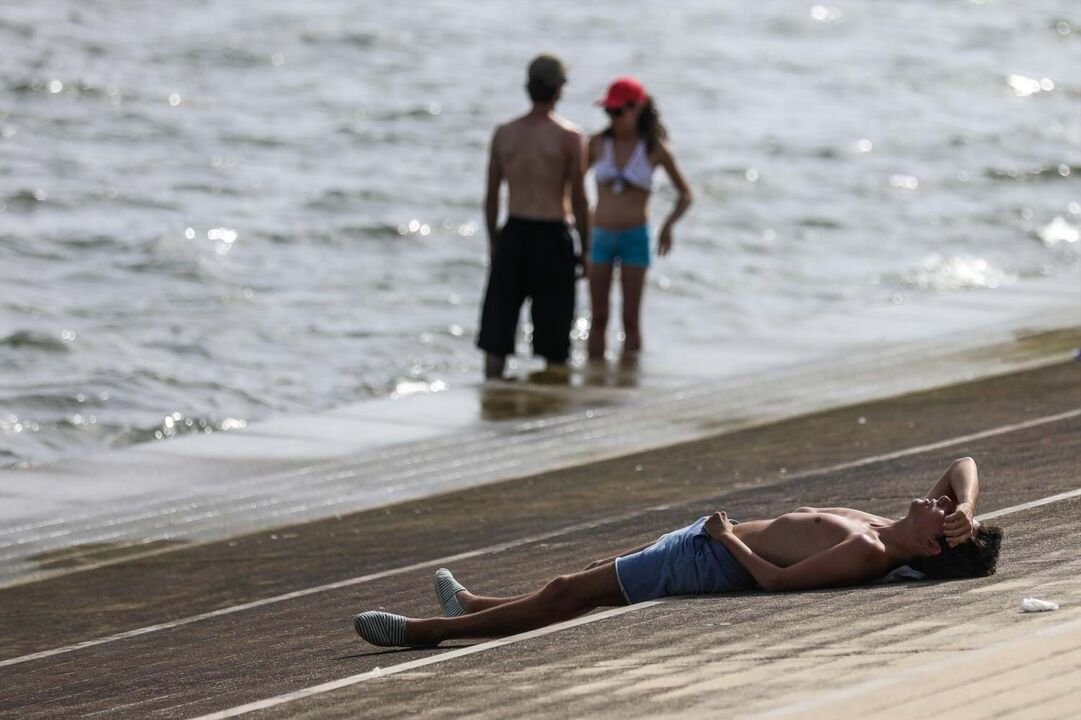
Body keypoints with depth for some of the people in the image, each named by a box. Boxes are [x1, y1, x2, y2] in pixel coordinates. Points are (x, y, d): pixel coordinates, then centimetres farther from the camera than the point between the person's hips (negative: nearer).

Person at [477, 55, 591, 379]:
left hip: (512, 232, 3)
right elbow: (578, 200, -7)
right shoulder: (569, 138, -8)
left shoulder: (504, 134, 2)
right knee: (554, 341, 4)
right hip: (552, 235, -3)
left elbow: (491, 196, 6)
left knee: (496, 334, 7)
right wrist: (585, 247, 3)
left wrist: (493, 241, 16)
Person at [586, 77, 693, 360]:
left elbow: (686, 194, 6)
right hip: (600, 237, 2)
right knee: (598, 317, 3)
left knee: (630, 318, 0)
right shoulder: (598, 144, 2)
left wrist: (668, 225, -9)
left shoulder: (654, 150, -3)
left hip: (635, 238, -2)